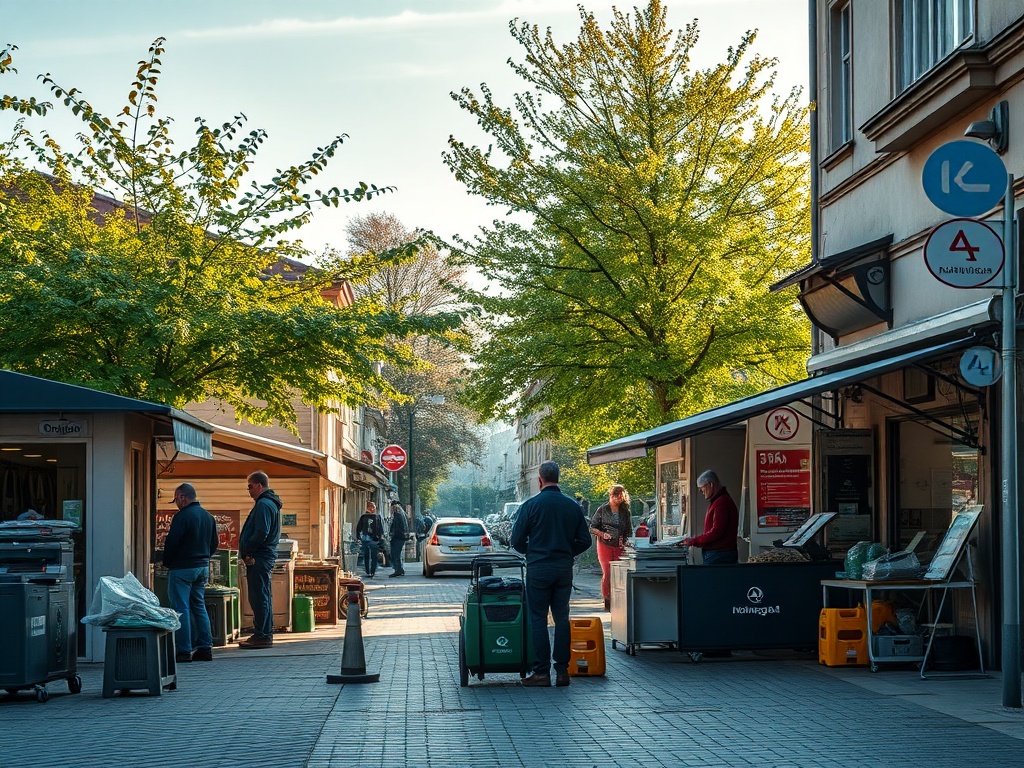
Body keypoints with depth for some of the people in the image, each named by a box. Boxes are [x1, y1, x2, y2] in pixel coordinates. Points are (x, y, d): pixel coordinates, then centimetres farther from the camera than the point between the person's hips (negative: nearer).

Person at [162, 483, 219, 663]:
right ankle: (205, 648, 10)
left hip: (182, 568, -8)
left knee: (181, 609, -4)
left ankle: (184, 651, -7)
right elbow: (214, 543, 17)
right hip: (203, 567, 8)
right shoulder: (208, 517, 11)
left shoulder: (182, 516, -15)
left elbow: (172, 543, -16)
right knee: (199, 606, 13)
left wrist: (167, 563, -1)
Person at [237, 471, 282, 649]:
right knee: (264, 597, 15)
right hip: (267, 555, 11)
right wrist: (247, 551, 15)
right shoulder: (272, 503, 18)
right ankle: (266, 634, 21)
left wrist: (246, 551, -14)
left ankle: (261, 636, -8)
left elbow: (261, 534, -24)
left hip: (258, 558, -11)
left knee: (259, 597, -8)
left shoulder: (263, 505, -15)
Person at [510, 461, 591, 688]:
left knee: (538, 618, 2)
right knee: (562, 618, 10)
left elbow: (516, 540, -5)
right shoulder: (573, 506, 2)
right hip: (564, 568, 3)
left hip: (538, 567, -3)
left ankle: (541, 672, -2)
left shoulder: (531, 505, -8)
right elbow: (584, 541, 6)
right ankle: (562, 670, 9)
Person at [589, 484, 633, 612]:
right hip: (605, 545, -3)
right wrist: (603, 534, -13)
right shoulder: (603, 510, 2)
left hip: (619, 547, 3)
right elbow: (592, 528, 3)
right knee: (607, 573, -9)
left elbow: (629, 531, 17)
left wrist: (625, 540, -1)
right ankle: (607, 600, 0)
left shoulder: (625, 512, 11)